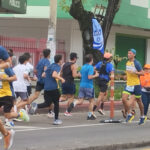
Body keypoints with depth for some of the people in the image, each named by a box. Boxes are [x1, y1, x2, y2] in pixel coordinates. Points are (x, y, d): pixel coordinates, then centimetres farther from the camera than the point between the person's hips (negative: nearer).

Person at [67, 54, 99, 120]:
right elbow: (89, 77, -22)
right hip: (89, 86, -6)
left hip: (82, 85, 6)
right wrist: (95, 75, -4)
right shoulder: (90, 67, -12)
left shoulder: (83, 67, 11)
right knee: (91, 100, 10)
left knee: (80, 101, 2)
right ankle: (90, 115, 11)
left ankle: (73, 104, -29)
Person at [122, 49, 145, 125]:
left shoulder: (136, 63, -11)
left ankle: (142, 116, 24)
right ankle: (129, 114, 4)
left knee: (138, 101, 6)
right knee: (124, 99, -11)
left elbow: (142, 73, -13)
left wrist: (134, 72, -24)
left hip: (136, 84, -6)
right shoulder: (127, 63, 9)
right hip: (128, 84, 6)